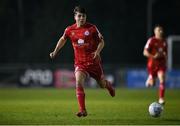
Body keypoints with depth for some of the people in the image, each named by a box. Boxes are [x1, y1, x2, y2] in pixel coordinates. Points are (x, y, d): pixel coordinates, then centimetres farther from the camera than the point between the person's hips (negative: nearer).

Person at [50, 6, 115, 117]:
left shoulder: (92, 28, -9)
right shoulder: (70, 30, -2)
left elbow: (101, 41, -1)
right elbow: (63, 39, 19)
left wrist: (97, 51, -20)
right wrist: (55, 52, 13)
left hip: (94, 61, -1)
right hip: (80, 62, 1)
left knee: (102, 84, 11)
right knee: (79, 82, -23)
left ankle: (108, 85, 53)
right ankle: (83, 110, -21)